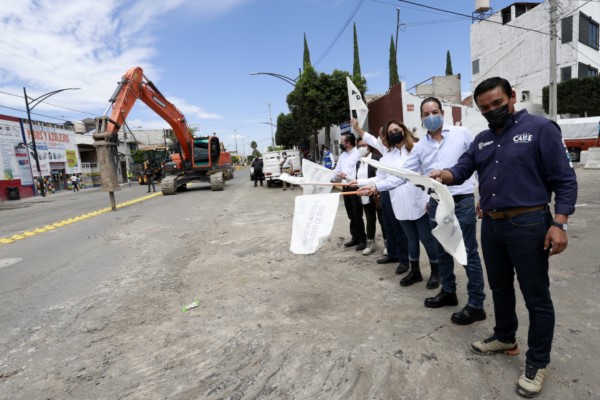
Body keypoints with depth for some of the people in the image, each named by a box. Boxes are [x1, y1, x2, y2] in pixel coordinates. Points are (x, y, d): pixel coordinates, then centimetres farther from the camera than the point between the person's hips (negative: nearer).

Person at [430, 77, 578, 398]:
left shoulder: (540, 128, -6)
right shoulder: (482, 140, 12)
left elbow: (564, 180, -9)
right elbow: (462, 170, 3)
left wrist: (559, 224, -17)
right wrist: (443, 175, -20)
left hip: (528, 223, -6)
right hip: (491, 224, 6)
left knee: (536, 296, 6)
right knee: (500, 287, 20)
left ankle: (537, 363, 23)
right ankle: (505, 338, 40)